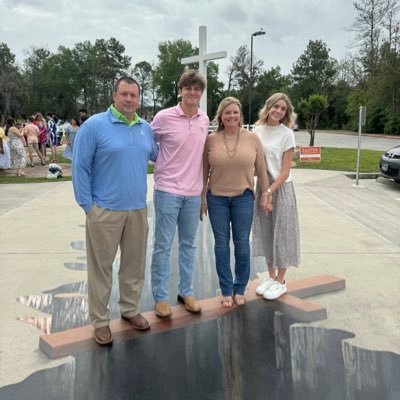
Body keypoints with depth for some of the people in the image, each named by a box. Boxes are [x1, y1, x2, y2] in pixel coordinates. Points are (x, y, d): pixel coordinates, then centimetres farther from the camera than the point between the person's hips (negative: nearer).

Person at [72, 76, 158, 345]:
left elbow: (156, 155, 26)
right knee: (101, 267, 5)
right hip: (105, 210, -5)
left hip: (138, 209, 5)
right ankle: (100, 320, 19)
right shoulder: (94, 125, -8)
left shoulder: (146, 128, 9)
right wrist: (88, 205, -10)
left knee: (135, 263, 15)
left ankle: (130, 309, 34)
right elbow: (80, 167, -8)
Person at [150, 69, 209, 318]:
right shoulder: (164, 117, -9)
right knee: (163, 246, 3)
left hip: (194, 193, 5)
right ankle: (161, 296, 16)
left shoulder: (205, 120, 5)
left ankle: (186, 292, 27)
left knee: (189, 244, 13)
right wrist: (161, 164, -2)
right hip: (168, 191, -4)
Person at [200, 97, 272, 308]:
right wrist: (202, 198, 3)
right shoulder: (211, 140, -2)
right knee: (221, 243, 7)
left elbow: (261, 169, 4)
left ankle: (240, 289, 24)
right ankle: (226, 290, 21)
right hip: (216, 198, 0)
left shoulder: (252, 138, -1)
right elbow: (204, 171, 3)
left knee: (242, 243, 7)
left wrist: (265, 193, 3)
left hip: (243, 197, 0)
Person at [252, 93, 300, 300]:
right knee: (265, 232, 12)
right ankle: (271, 276, 28)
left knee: (281, 233, 3)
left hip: (281, 188, -5)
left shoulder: (286, 134, -10)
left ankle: (280, 282, 17)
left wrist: (269, 191, -18)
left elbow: (285, 172, -11)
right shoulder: (258, 130, 4)